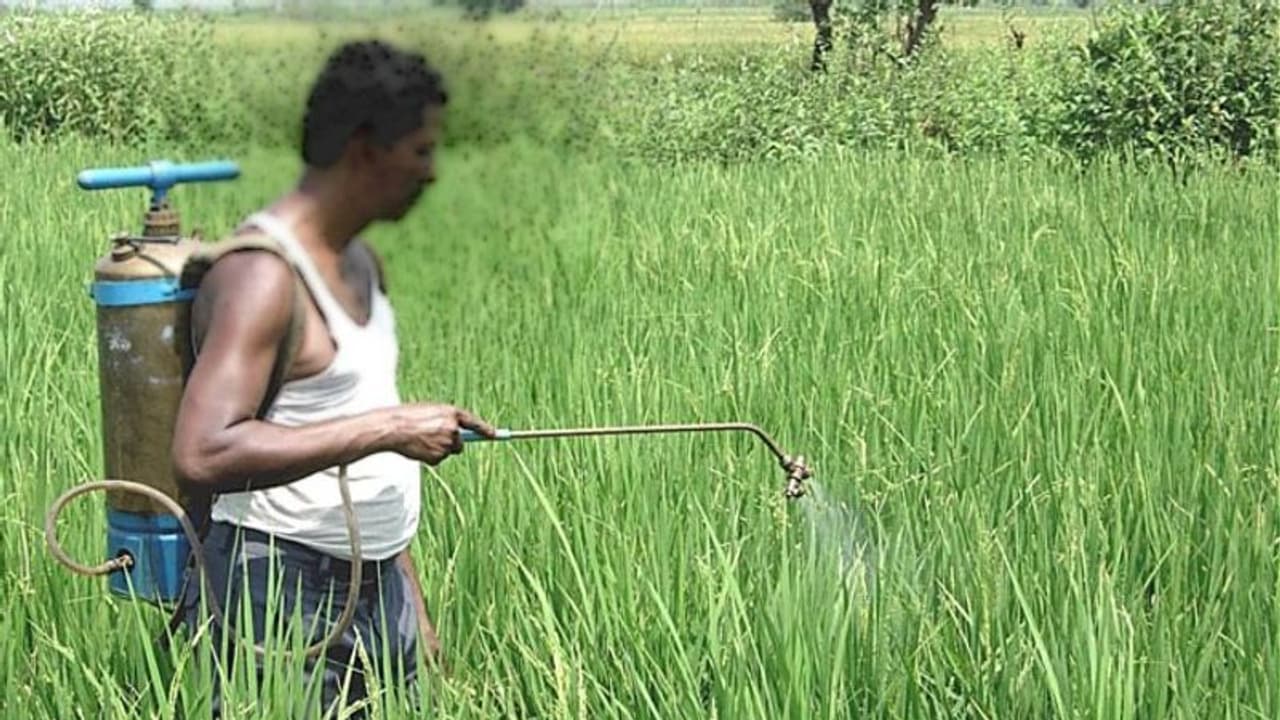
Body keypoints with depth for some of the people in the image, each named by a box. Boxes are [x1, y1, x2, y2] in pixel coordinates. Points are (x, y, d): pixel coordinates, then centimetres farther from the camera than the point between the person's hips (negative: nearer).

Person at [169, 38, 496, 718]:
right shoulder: (262, 272, -17)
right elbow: (203, 454, -29)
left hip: (378, 591, 8)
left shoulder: (361, 263, 12)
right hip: (280, 592, -8)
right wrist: (387, 428, -26)